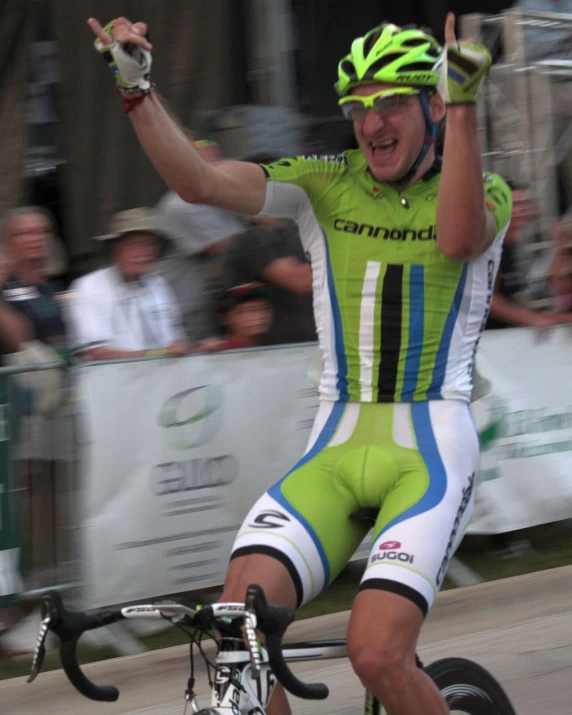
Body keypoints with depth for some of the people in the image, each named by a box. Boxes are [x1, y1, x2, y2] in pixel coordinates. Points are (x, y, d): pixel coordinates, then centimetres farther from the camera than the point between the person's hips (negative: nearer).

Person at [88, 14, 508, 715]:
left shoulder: (483, 189, 0)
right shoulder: (326, 185, 7)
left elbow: (458, 239, -25)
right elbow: (198, 180, -6)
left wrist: (464, 103, -33)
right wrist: (135, 86, -19)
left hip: (429, 453, -3)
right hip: (334, 451, 3)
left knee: (376, 653, -21)